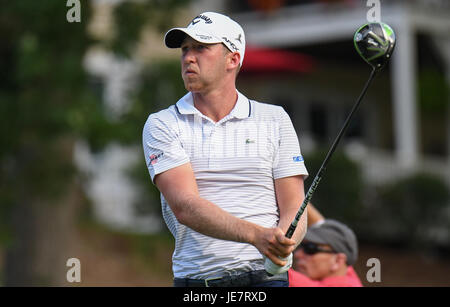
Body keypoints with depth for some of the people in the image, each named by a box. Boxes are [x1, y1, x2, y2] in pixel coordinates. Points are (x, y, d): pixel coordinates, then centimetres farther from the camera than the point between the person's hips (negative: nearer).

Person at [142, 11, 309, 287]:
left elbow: (294, 210, 6)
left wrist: (281, 243, -17)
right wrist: (256, 235, -25)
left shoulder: (275, 119, 11)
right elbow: (185, 207, -10)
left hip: (264, 276, 1)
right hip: (192, 279, 0)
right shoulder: (162, 125, 5)